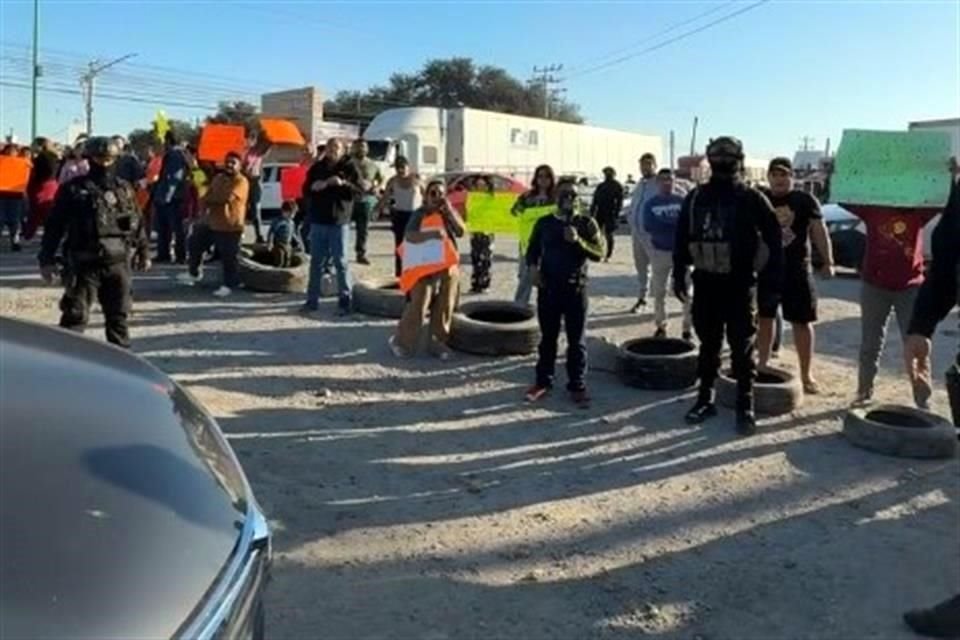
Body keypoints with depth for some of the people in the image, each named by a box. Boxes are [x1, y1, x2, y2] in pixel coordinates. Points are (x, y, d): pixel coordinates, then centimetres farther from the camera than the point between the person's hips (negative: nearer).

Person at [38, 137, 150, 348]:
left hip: (118, 263, 4)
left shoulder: (125, 189, 8)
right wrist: (47, 258, -7)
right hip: (85, 264, -3)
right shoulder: (73, 189, -4)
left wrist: (144, 251, 14)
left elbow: (137, 222, 15)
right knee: (76, 316, -3)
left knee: (119, 315, 12)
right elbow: (55, 225, -4)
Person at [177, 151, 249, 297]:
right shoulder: (218, 178, 12)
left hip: (230, 227, -8)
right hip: (211, 223, 8)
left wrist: (210, 198, -10)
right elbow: (206, 198, 12)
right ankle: (194, 273, 38)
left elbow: (227, 197, -27)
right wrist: (203, 213, -5)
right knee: (195, 243, 19)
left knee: (228, 257, -4)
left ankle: (228, 285, 11)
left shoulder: (241, 182, -13)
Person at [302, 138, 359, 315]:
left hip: (339, 222, -4)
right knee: (316, 262, 9)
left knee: (341, 262, -3)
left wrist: (343, 183, -25)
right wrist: (313, 186, -8)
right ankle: (312, 300, 16)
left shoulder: (348, 167, 1)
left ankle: (345, 300, 3)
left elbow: (359, 189, -8)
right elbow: (305, 188, 14)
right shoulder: (317, 167, 10)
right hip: (318, 221, 4)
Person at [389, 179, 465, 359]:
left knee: (445, 306, 5)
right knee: (418, 305, -7)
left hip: (448, 267, 4)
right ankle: (401, 341, 4)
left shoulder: (450, 213, 8)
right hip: (425, 266, -4)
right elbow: (410, 237, -18)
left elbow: (461, 232, -7)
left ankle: (438, 342, 16)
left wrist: (449, 211, -13)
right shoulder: (420, 214, -3)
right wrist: (431, 234, -32)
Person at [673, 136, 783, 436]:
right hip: (705, 283, 3)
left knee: (742, 348, 2)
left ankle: (745, 407, 10)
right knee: (708, 344, 13)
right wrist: (679, 275, 6)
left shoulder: (752, 199, -4)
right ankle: (705, 399, 24)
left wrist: (775, 277, -7)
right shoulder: (696, 198, 5)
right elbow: (682, 239, 10)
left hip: (740, 285, -3)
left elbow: (773, 237, -3)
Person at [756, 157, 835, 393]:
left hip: (797, 271, -2)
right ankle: (763, 364, 27)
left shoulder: (805, 200, -1)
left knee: (802, 322, 2)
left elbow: (819, 231, -1)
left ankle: (806, 374, 11)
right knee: (765, 318, 11)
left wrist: (828, 261, -8)